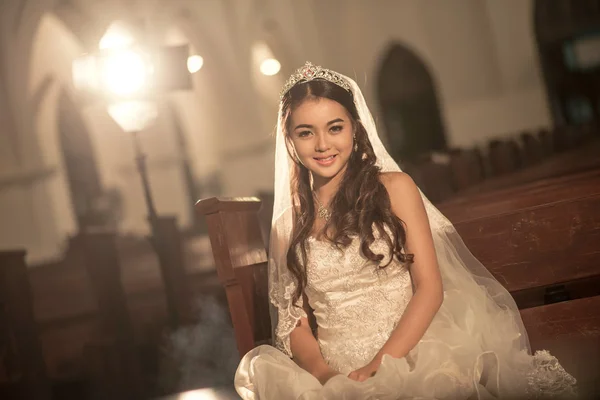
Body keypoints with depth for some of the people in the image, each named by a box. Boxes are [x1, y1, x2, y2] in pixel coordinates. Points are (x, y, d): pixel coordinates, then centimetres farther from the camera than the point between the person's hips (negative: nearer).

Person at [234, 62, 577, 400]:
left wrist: (380, 365, -12)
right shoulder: (288, 225, 12)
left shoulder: (394, 188, 5)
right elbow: (295, 321, 9)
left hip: (406, 358, -2)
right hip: (335, 372, 2)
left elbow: (430, 287, -1)